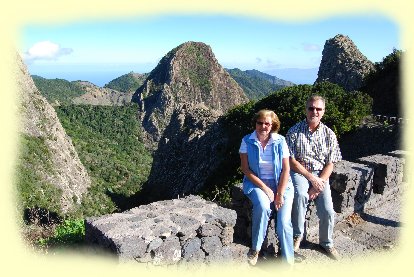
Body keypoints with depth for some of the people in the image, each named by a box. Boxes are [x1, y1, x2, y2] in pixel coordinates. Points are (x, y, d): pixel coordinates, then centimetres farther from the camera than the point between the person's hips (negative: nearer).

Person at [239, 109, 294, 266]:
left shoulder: (280, 141, -1)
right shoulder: (247, 141, -3)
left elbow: (286, 170, -2)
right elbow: (245, 169, -6)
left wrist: (280, 194, -12)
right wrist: (265, 189, -14)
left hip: (280, 183, 1)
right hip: (256, 183, -1)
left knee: (284, 223, -17)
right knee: (263, 206, -32)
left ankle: (288, 260, 0)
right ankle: (255, 248, -12)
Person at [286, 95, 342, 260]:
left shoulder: (329, 134, 3)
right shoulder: (294, 131, -4)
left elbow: (330, 164, 1)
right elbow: (291, 160, -7)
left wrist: (318, 186, -12)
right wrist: (311, 178, -15)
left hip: (321, 175, 2)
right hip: (299, 172, -2)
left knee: (327, 211, -14)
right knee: (301, 195, -34)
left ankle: (327, 243, 17)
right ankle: (297, 235, -13)